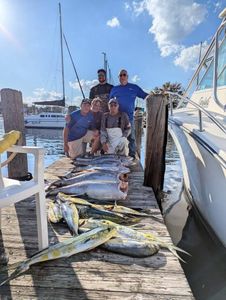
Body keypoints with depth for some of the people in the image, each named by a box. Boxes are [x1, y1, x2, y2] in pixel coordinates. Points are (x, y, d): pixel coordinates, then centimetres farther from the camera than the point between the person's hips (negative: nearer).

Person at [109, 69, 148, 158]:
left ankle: (132, 155, 9)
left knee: (131, 137, 0)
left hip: (129, 117, -1)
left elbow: (145, 96, 5)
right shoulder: (114, 89, 13)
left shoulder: (134, 87, 8)